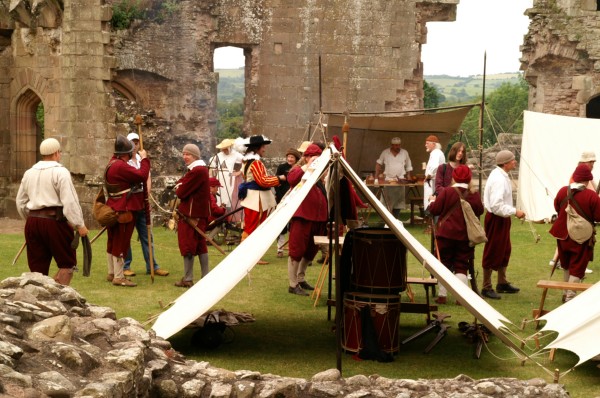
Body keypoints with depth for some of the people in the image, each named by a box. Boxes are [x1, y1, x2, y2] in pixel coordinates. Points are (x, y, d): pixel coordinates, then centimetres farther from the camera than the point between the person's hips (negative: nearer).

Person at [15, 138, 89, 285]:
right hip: (54, 221, -6)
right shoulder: (60, 172, -8)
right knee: (67, 263, 4)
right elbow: (70, 201, -15)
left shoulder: (29, 173, 14)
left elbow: (20, 202, 20)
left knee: (37, 267, 13)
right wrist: (80, 225, -11)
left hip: (32, 223, 6)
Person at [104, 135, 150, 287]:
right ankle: (118, 277, -2)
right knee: (122, 242, -5)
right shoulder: (121, 166, -22)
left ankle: (112, 273, 26)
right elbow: (142, 175, -27)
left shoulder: (113, 163, 11)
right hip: (125, 210, -11)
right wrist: (144, 158, -13)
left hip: (115, 209, 11)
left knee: (113, 242, 16)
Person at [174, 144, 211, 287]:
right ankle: (206, 277, 18)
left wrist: (178, 189, 2)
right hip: (200, 213, 10)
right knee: (200, 245, 13)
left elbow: (181, 192, -19)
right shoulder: (201, 169, 15)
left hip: (191, 214, -10)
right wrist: (180, 187, -5)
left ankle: (188, 279, 3)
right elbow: (180, 184, 16)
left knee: (188, 245, -2)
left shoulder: (196, 171, -19)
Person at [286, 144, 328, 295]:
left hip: (318, 218, 8)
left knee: (311, 250, 17)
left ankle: (300, 279, 33)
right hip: (301, 216, -8)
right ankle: (293, 284, 2)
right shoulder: (299, 170, 0)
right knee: (297, 250, -3)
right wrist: (308, 165, -19)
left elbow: (325, 193, 20)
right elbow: (291, 179, -25)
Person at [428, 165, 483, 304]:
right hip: (466, 235, 2)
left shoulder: (446, 191, -10)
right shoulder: (474, 195, -3)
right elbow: (479, 211, 8)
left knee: (444, 264, 8)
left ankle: (442, 295, 9)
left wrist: (432, 202, 13)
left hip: (446, 234, -1)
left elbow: (434, 210, -7)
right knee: (462, 266, 7)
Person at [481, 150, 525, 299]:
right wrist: (515, 212, -23)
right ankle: (486, 288, 8)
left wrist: (513, 211, 11)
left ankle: (502, 283, 34)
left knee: (504, 250, 20)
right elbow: (496, 206, -29)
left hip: (502, 219, 11)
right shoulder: (499, 179, -24)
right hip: (496, 219, -11)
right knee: (492, 253, -1)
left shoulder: (500, 175, 8)